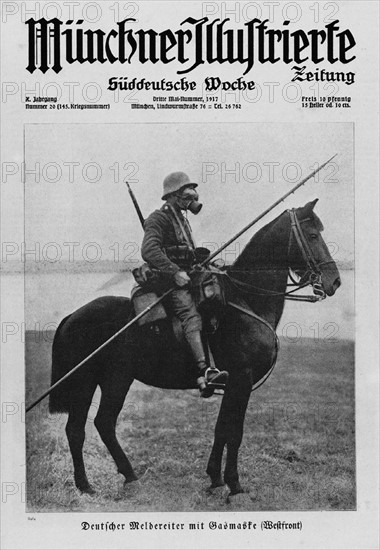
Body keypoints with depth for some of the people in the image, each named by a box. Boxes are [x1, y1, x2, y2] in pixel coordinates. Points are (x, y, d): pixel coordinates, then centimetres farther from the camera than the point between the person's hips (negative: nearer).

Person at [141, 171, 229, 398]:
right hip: (167, 281, -10)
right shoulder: (159, 218, -8)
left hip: (184, 276, 10)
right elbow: (149, 251, -24)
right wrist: (175, 272, -28)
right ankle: (204, 371, -44)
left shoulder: (181, 218, 22)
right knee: (191, 315, -28)